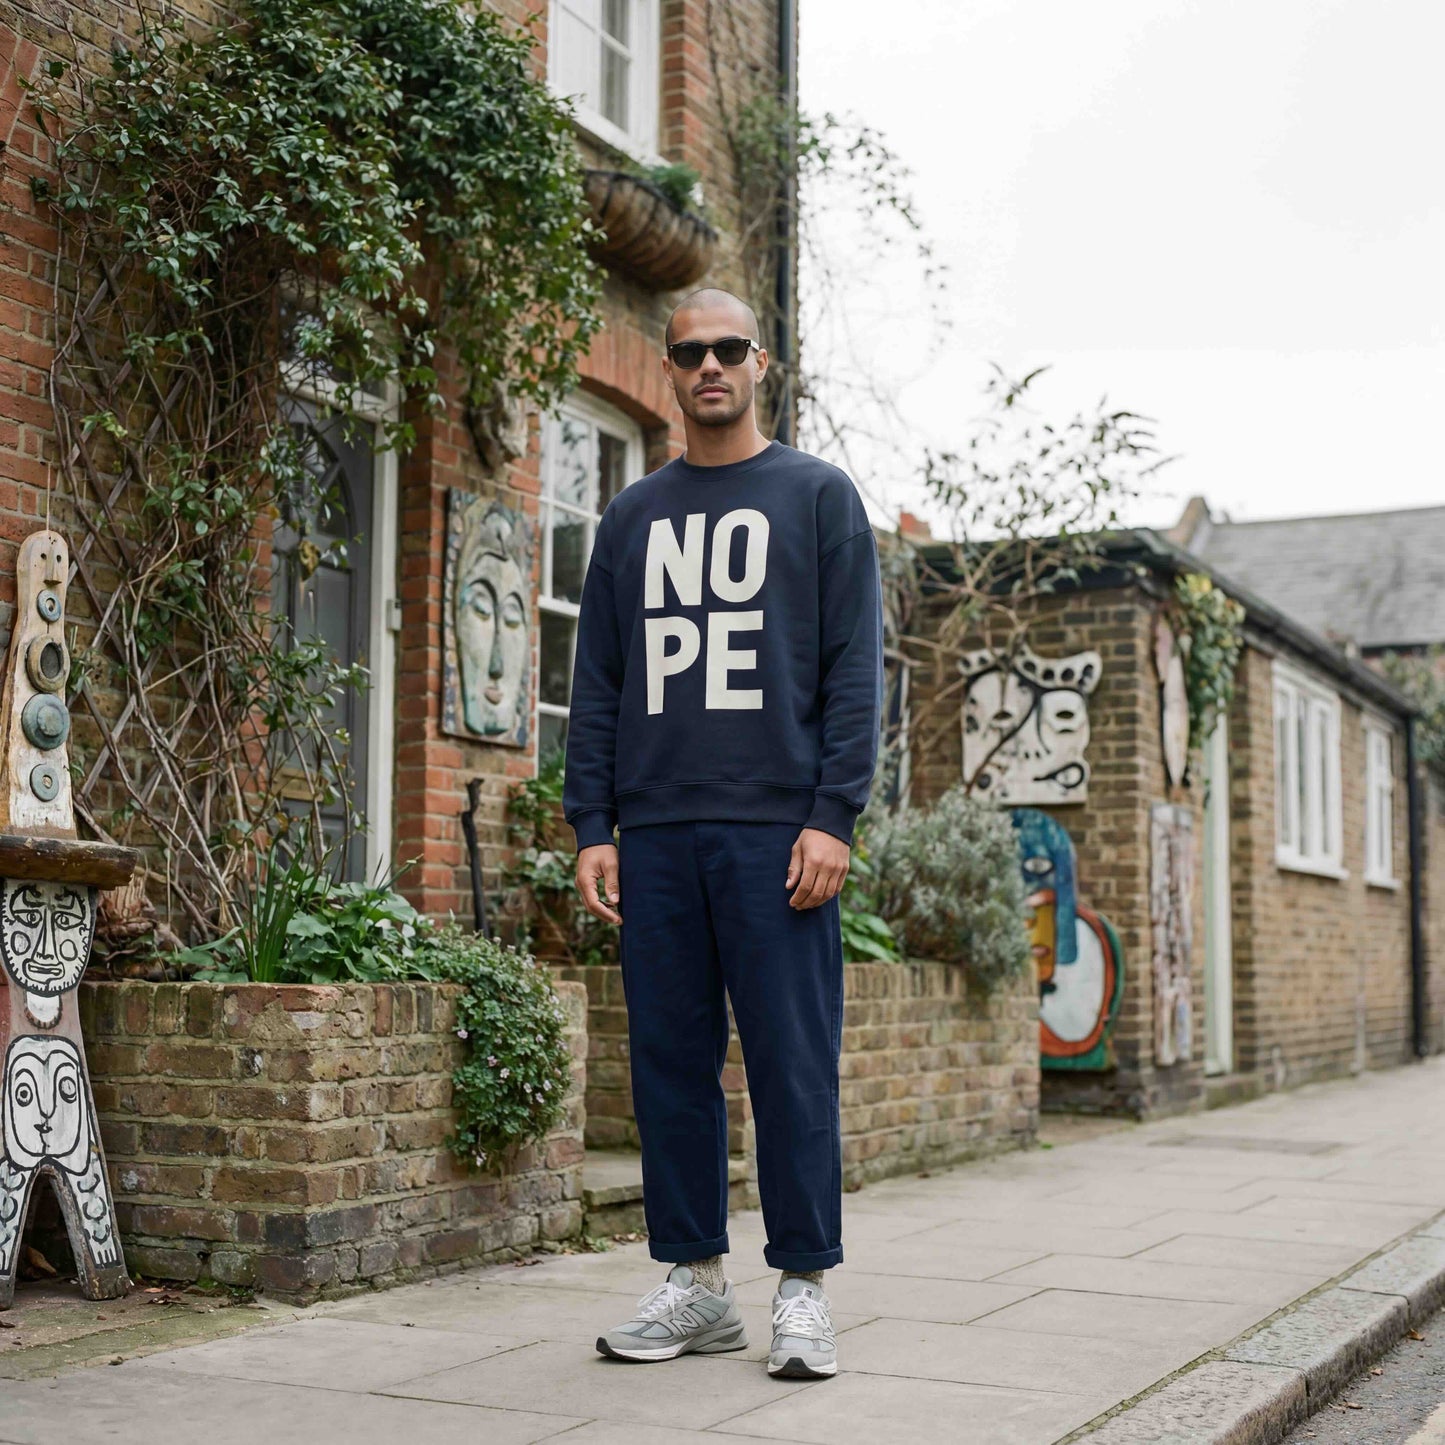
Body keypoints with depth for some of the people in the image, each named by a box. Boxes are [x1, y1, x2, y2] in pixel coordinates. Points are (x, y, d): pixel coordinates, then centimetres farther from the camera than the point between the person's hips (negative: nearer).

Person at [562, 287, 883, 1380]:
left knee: (793, 1063, -3)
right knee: (670, 1062, 6)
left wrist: (833, 817, -11)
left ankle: (805, 1289, 7)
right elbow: (597, 686, 15)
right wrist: (592, 826, 6)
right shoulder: (632, 518, 17)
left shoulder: (818, 497, 6)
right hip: (656, 836, 4)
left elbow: (855, 669, -1)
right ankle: (696, 1282, 16)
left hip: (776, 832, -4)